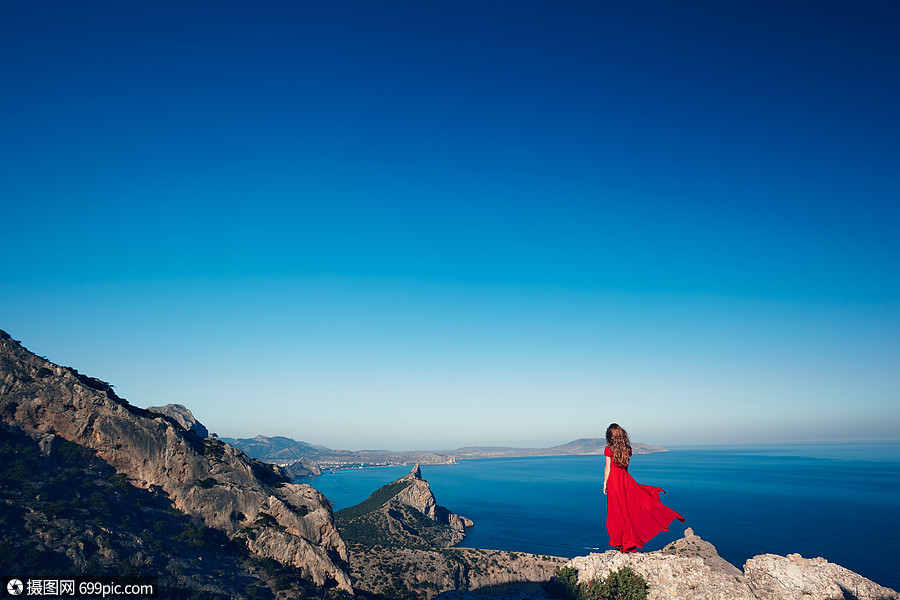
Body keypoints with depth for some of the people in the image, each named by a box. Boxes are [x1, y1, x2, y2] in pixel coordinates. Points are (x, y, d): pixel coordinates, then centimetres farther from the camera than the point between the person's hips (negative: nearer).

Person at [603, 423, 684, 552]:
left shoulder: (609, 449, -11)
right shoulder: (627, 448, 4)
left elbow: (608, 468, -10)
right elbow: (626, 465, 11)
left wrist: (605, 483, -3)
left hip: (613, 479, -4)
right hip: (625, 478, 5)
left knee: (617, 511, 4)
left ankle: (622, 543, 10)